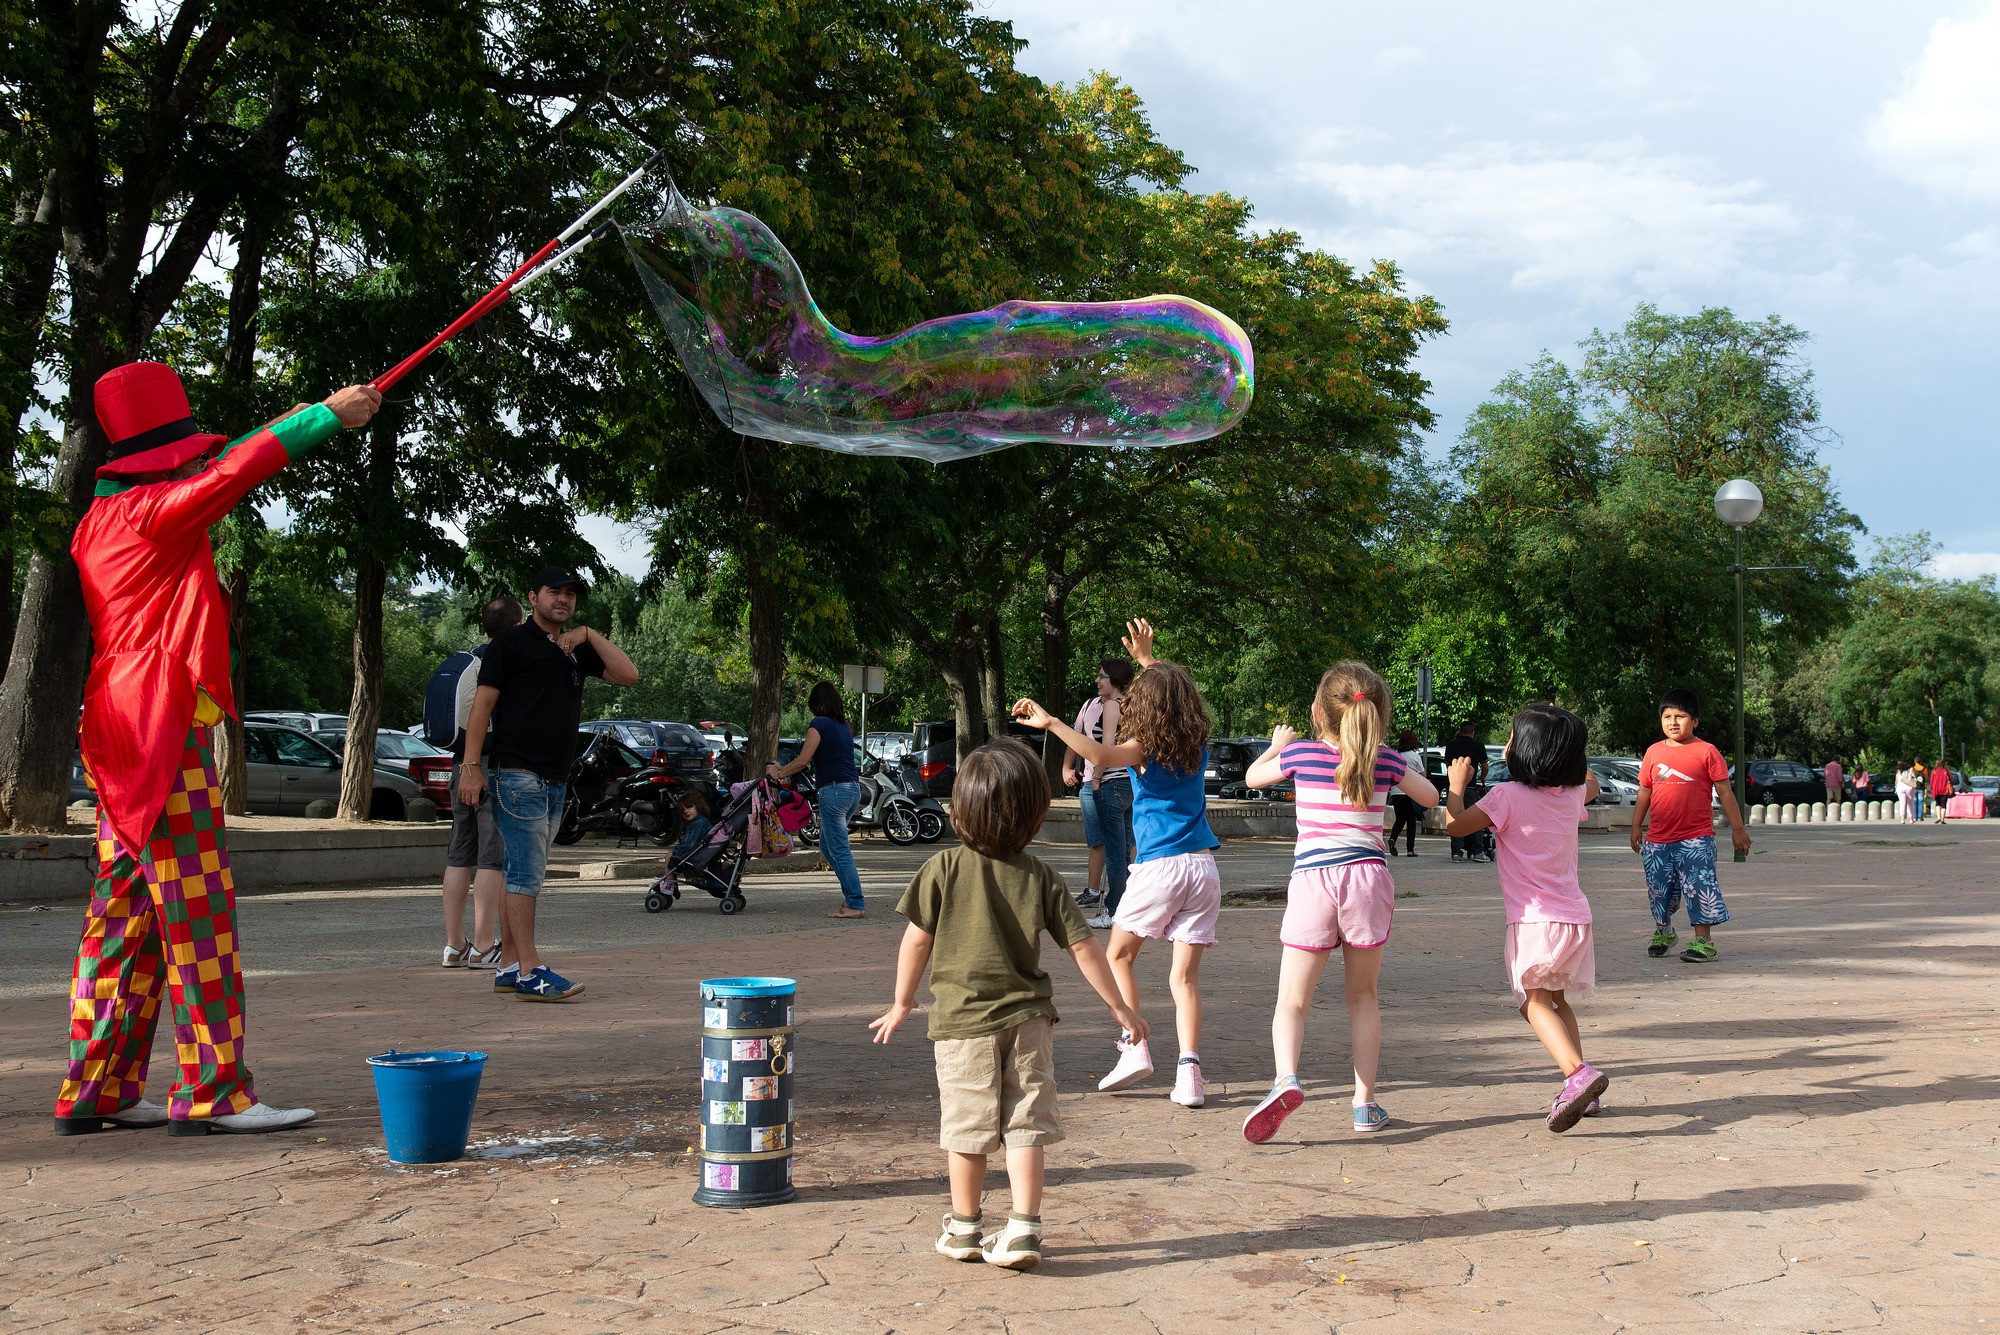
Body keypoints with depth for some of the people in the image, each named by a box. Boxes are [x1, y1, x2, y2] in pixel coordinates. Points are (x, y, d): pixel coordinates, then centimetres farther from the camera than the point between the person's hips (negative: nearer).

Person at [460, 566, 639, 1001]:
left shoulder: (576, 648, 18)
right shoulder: (512, 642, -2)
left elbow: (628, 675, 8)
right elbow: (482, 704, -6)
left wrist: (589, 635, 0)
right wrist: (471, 766, -14)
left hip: (555, 781, 8)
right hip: (517, 774, -7)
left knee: (523, 874, 11)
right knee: (526, 873, -11)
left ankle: (508, 968, 16)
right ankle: (530, 973, -11)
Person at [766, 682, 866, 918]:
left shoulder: (819, 724, -8)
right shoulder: (844, 726, 17)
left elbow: (803, 761, -12)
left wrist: (778, 774, 3)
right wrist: (784, 769, 28)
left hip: (834, 790, -8)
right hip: (853, 788, 8)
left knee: (839, 850, -5)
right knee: (826, 846, 18)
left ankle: (855, 904, -6)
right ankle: (852, 894, 15)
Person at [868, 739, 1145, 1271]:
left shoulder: (943, 870, -8)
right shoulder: (1042, 878, -4)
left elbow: (917, 941, -3)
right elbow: (1083, 947, -2)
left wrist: (902, 1003, 11)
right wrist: (1120, 1008, 8)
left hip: (961, 1017, -1)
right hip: (1027, 1017, 1)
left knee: (966, 1127, 9)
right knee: (1026, 1124, 6)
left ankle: (965, 1228, 22)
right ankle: (1023, 1229, 2)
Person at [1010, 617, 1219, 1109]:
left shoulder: (1145, 749, -4)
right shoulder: (1198, 745, 12)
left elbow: (1101, 755, -27)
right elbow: (1178, 698, 33)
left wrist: (1051, 723, -30)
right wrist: (1147, 660, 39)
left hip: (1159, 867, -5)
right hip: (1204, 869, 5)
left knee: (1118, 957, 16)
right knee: (1185, 976, 5)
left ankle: (1135, 1049, 7)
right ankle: (1189, 1071, -7)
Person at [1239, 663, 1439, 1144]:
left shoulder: (1300, 753, 2)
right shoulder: (1386, 761, 4)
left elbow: (1252, 777, 21)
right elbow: (1430, 797, 22)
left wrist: (1277, 744, 38)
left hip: (1313, 882, -1)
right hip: (1368, 877, 2)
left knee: (1292, 1001, 1)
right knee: (1363, 996, 17)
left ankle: (1286, 1078, -25)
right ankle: (1364, 1103, 16)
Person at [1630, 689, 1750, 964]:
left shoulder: (1706, 752, -3)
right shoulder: (1654, 752, 8)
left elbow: (1725, 792, 0)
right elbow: (1644, 792, 15)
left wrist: (1738, 828, 0)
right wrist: (1636, 827, 15)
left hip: (1696, 838, -4)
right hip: (1658, 838, 4)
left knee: (1700, 887, -7)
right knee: (1659, 888, 14)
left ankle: (1703, 940, 1)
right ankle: (1663, 931, 35)